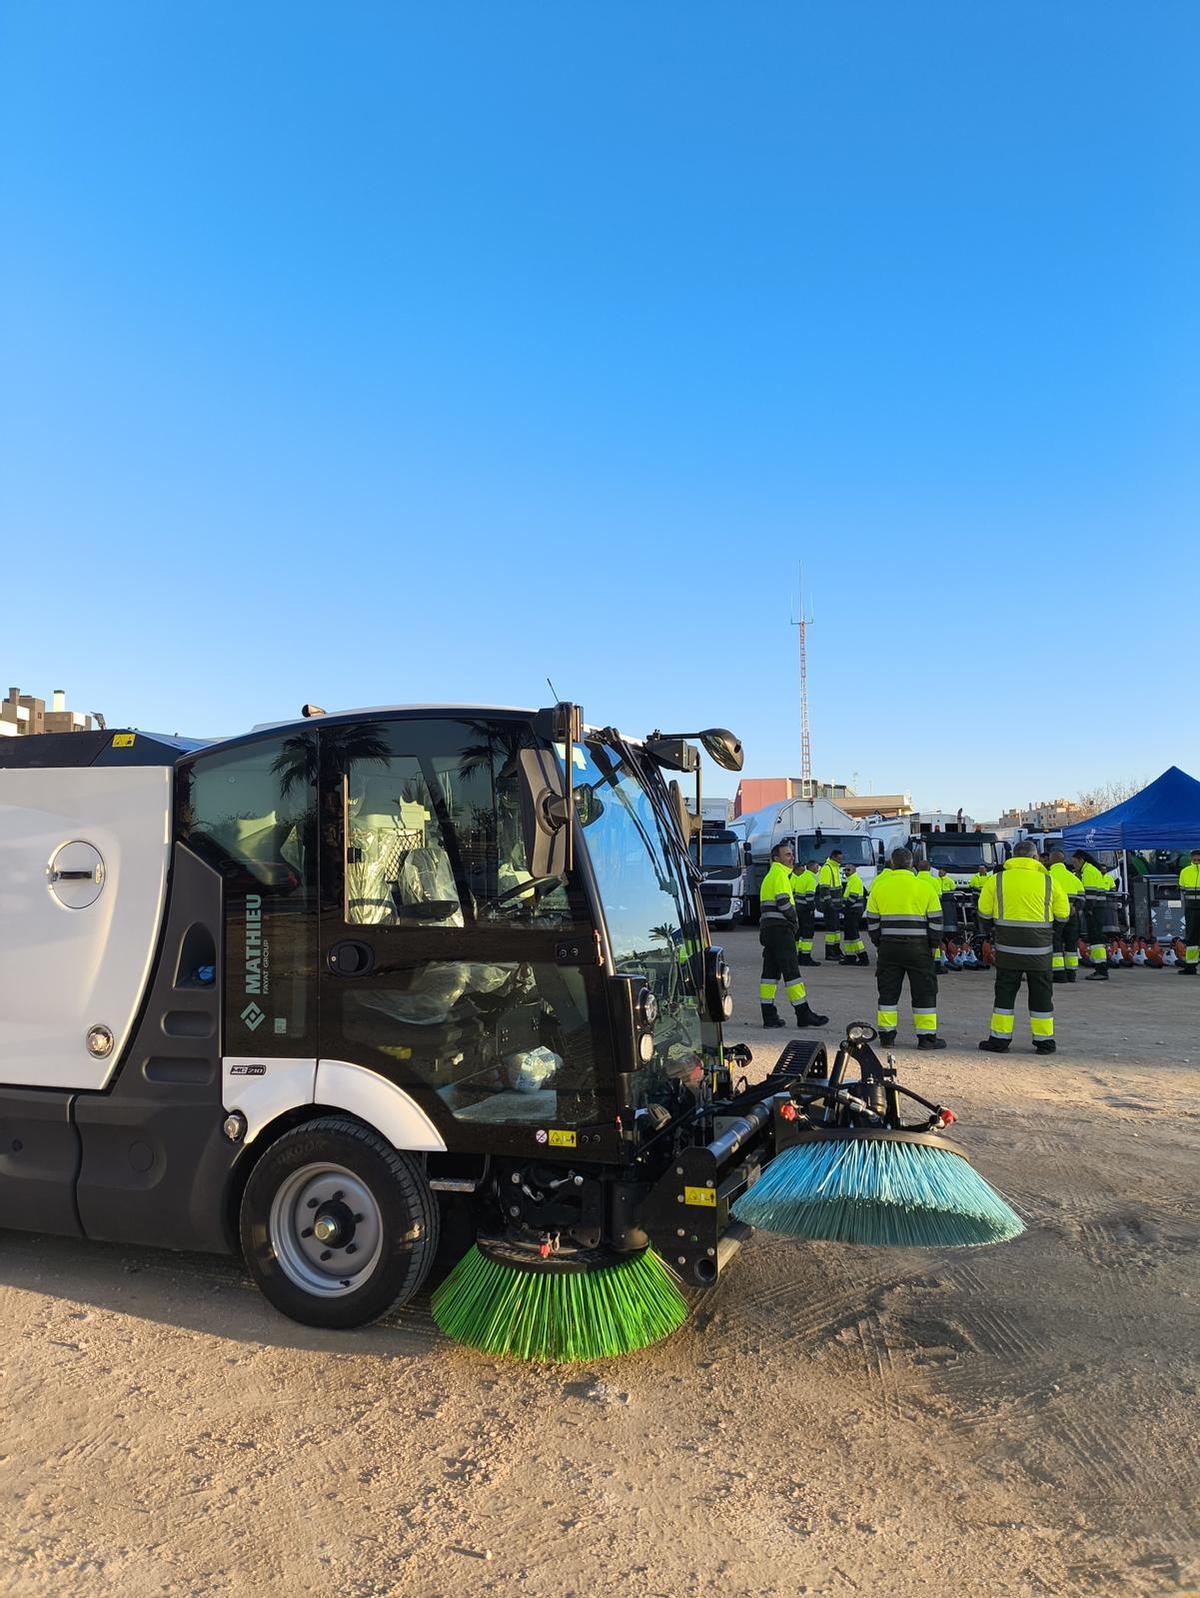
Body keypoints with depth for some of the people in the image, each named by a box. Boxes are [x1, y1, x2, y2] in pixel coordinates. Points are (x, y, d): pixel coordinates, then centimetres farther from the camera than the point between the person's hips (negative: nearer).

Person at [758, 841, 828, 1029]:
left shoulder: (770, 876, 24)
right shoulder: (779, 874, -8)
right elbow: (783, 901, -17)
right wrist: (793, 920, -3)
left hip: (768, 928, 10)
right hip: (780, 927, -10)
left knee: (770, 971, 7)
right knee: (791, 971, -7)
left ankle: (769, 1015, 7)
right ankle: (803, 1014, -6)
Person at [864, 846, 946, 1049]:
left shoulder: (879, 887, 3)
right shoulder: (925, 887, -2)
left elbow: (872, 921, 7)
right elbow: (936, 920, 1)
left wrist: (879, 943, 17)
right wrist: (934, 945, 10)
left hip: (889, 947, 2)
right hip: (918, 948, -1)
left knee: (888, 992, 9)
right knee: (924, 992, 7)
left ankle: (886, 1035, 11)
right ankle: (927, 1037, 9)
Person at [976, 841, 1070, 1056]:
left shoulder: (997, 881, 1)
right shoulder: (1049, 881, 0)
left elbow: (984, 914, 5)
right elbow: (1063, 916, 5)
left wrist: (993, 937, 20)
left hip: (1007, 946, 0)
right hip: (1039, 948, 0)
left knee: (1005, 991, 8)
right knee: (1041, 993, 10)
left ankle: (1000, 1039, 9)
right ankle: (1044, 1041, 16)